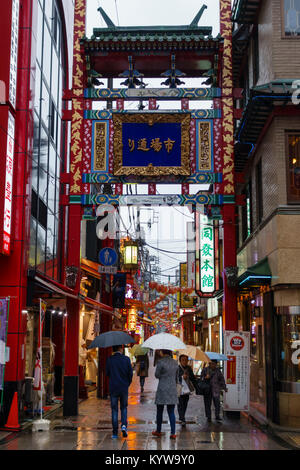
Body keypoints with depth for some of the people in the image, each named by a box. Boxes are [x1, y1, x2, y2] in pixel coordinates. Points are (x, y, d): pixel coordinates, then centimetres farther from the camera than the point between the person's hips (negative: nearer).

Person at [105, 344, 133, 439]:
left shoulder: (109, 359, -6)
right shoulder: (126, 359, -6)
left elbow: (107, 373, 1)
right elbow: (130, 373, -3)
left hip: (113, 388, 0)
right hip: (124, 388, 0)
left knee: (114, 410, 8)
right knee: (124, 407, 18)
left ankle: (115, 432, 6)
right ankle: (124, 425, -4)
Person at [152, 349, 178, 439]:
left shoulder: (161, 362, -12)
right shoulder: (175, 363, 6)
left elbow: (157, 375, -5)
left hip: (162, 389, -4)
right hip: (173, 390, 4)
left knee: (159, 411, 10)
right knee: (171, 412, 7)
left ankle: (158, 431, 21)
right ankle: (173, 433, 2)